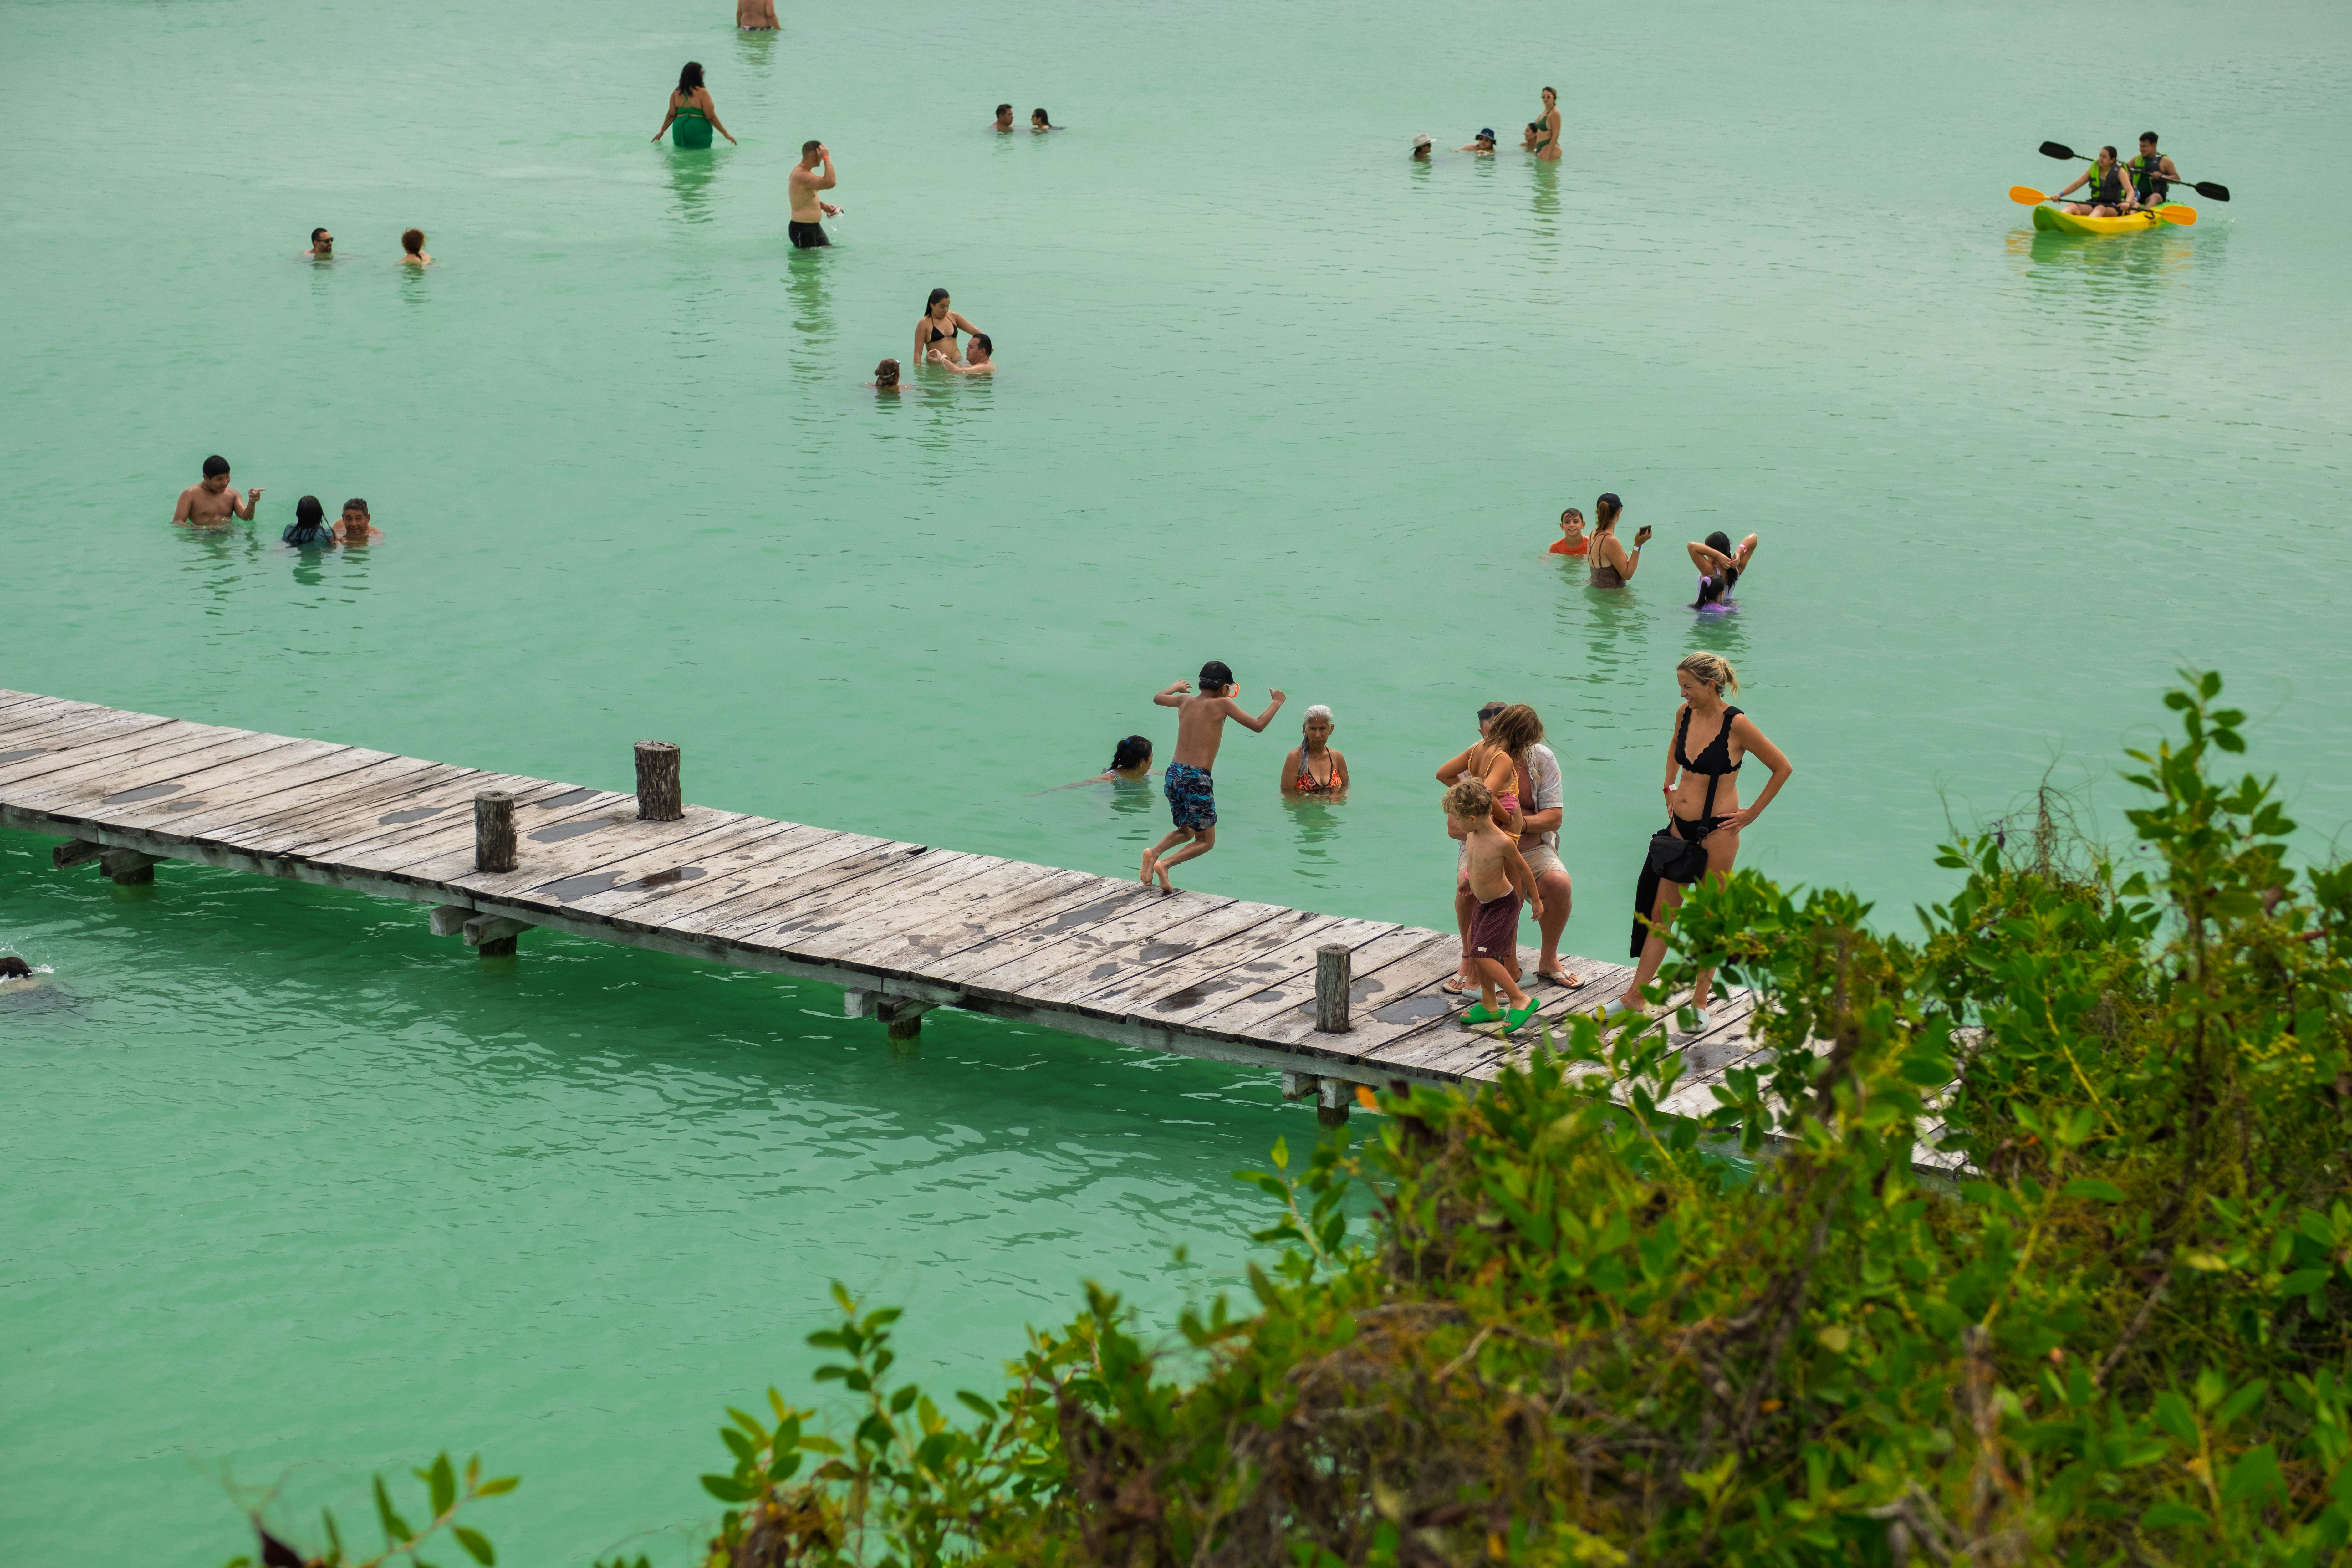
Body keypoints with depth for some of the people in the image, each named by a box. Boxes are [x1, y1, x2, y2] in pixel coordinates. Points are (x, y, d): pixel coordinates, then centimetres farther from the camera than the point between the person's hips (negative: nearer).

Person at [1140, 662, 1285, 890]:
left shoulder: (1185, 702, 11)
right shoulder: (1222, 704, -4)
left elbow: (1158, 697, 31)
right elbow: (1258, 726, -2)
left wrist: (1177, 687, 52)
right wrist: (1276, 703, 14)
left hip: (1173, 775, 6)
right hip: (1197, 780, -6)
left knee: (1185, 832, 27)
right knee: (1206, 842, 10)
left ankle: (1154, 852, -2)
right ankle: (1164, 864, -14)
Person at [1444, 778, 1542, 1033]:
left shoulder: (1502, 842, -27)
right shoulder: (1472, 833, -8)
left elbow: (1522, 868, -13)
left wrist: (1536, 900, -1)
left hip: (1502, 904, -8)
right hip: (1484, 903, 8)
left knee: (1482, 955, -12)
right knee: (1477, 954, 13)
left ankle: (1520, 1000, -4)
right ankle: (1489, 1006, 28)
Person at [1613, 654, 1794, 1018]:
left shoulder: (1736, 724, -15)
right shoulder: (1686, 714, 3)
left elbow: (1783, 768, -8)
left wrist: (1751, 814, -6)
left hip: (1717, 831, -6)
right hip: (1681, 827, 6)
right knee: (1661, 912, 9)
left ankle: (1700, 1001, 16)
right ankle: (1636, 997, 13)